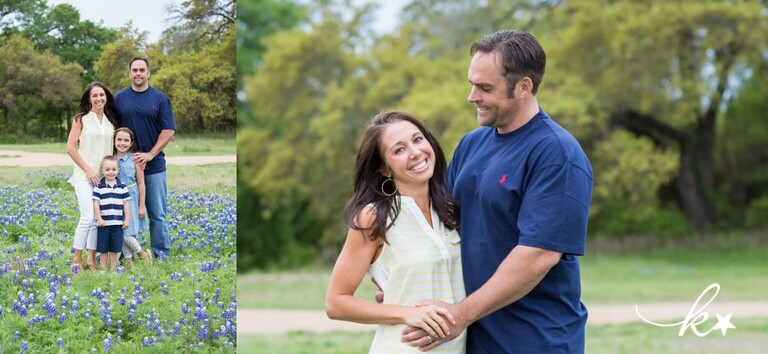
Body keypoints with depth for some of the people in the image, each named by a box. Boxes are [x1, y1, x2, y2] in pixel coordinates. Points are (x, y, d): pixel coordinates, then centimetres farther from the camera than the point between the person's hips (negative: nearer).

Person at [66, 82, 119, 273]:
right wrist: (88, 170, -10)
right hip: (84, 176, -5)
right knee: (88, 217, -16)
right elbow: (70, 147, -5)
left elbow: (116, 147, 16)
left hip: (105, 177, 5)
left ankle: (91, 259, 10)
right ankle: (77, 260, -7)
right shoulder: (81, 119, -1)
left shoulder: (111, 121, 12)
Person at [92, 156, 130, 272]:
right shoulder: (99, 187, -4)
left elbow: (126, 203, 7)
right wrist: (99, 219, -11)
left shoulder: (122, 187, 3)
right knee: (103, 248, 5)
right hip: (104, 223, -2)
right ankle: (103, 269, 16)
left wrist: (127, 219, 3)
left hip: (118, 223, 2)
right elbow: (96, 203, -5)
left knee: (115, 248, 7)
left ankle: (113, 269, 18)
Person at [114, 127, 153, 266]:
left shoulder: (134, 159, -5)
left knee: (127, 233, -9)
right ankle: (128, 260, 18)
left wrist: (142, 206, -4)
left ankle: (141, 253, 15)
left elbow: (141, 184, -3)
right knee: (120, 232, 3)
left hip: (131, 198, -3)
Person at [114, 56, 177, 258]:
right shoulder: (119, 98, 6)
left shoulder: (160, 99, 3)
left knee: (157, 213, 2)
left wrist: (150, 154, -10)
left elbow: (168, 130, -1)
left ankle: (161, 253, 9)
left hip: (154, 165, -1)